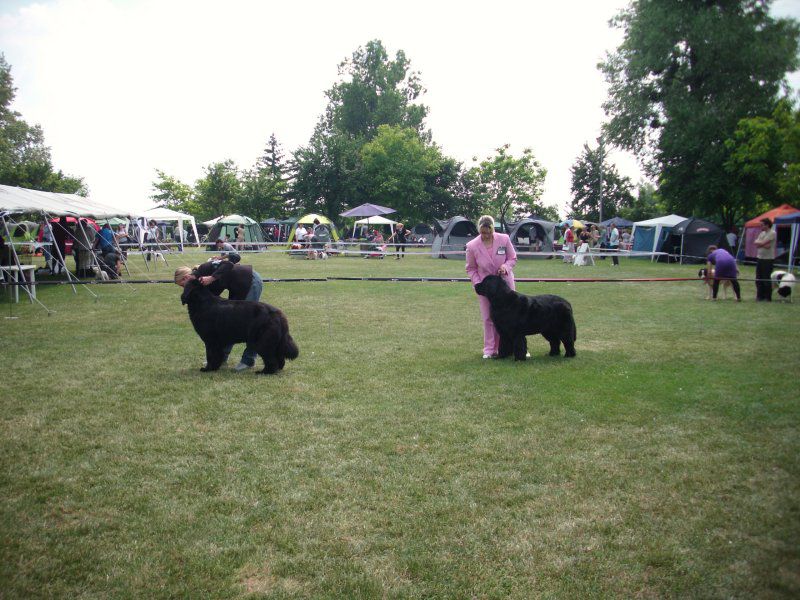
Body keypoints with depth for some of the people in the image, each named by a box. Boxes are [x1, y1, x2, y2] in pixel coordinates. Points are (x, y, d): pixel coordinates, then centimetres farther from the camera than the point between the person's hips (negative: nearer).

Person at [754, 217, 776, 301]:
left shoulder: (772, 233, -10)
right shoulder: (762, 233, 15)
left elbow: (762, 243, -18)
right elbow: (756, 244, 4)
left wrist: (759, 243, 1)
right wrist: (764, 245, -11)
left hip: (768, 259, -8)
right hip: (759, 258, 8)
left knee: (766, 279, -4)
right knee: (758, 279, 9)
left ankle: (768, 297, 4)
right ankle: (760, 296, 18)